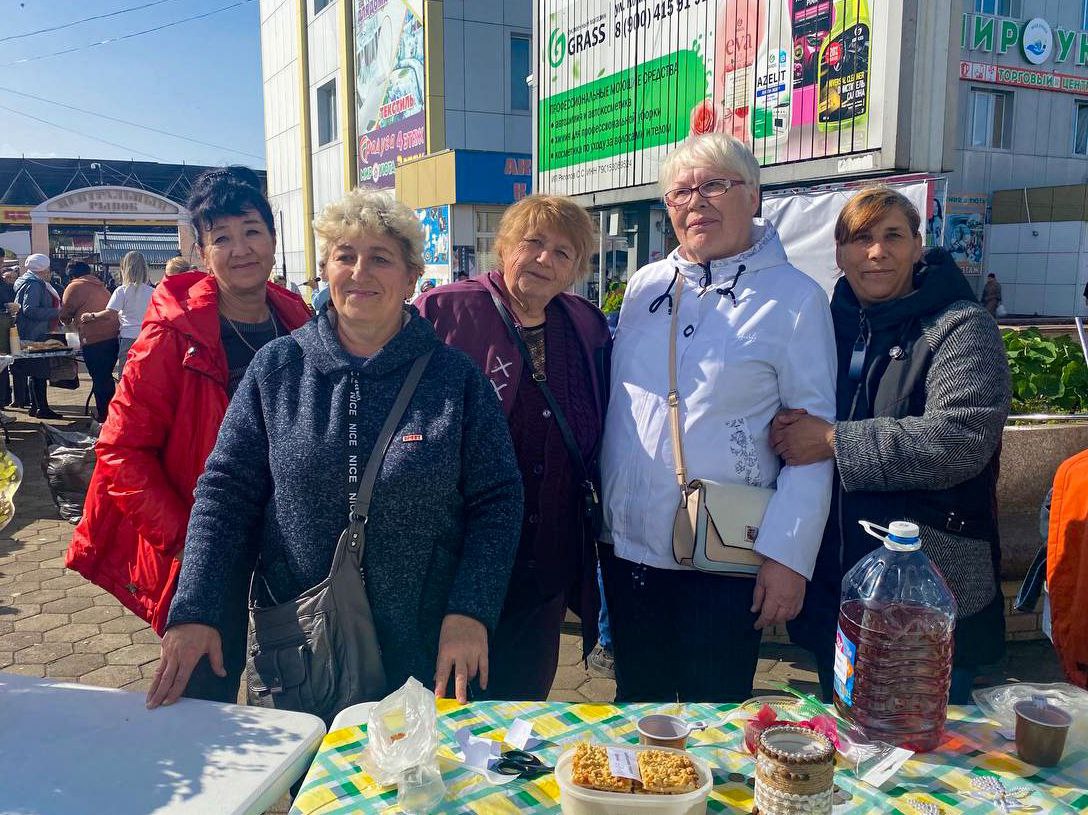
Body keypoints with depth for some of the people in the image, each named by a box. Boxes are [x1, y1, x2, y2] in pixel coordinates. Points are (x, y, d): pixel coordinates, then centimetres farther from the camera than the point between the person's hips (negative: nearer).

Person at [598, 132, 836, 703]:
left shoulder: (794, 298, -6)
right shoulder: (644, 286, 8)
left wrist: (789, 555, -13)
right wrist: (599, 508, 11)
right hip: (628, 544, 5)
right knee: (636, 714, 20)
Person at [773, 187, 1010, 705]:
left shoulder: (961, 328, -10)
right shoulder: (834, 326, 9)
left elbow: (961, 438, -24)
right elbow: (799, 420, 19)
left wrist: (833, 441, -22)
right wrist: (788, 432, -4)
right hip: (834, 586, 6)